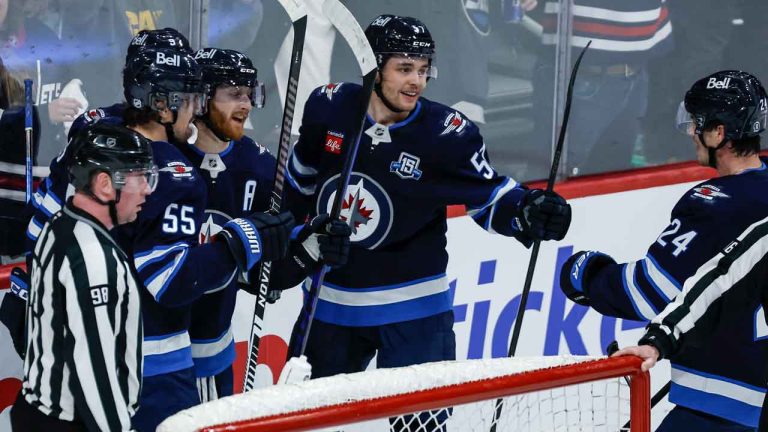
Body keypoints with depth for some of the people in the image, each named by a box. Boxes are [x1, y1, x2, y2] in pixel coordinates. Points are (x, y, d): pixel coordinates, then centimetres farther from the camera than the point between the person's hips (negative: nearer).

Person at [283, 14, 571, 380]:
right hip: (330, 301, 3)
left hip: (412, 307, -3)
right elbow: (301, 175, 9)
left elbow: (489, 196, -8)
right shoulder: (329, 107, -9)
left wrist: (526, 212, -28)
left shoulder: (447, 134, -17)